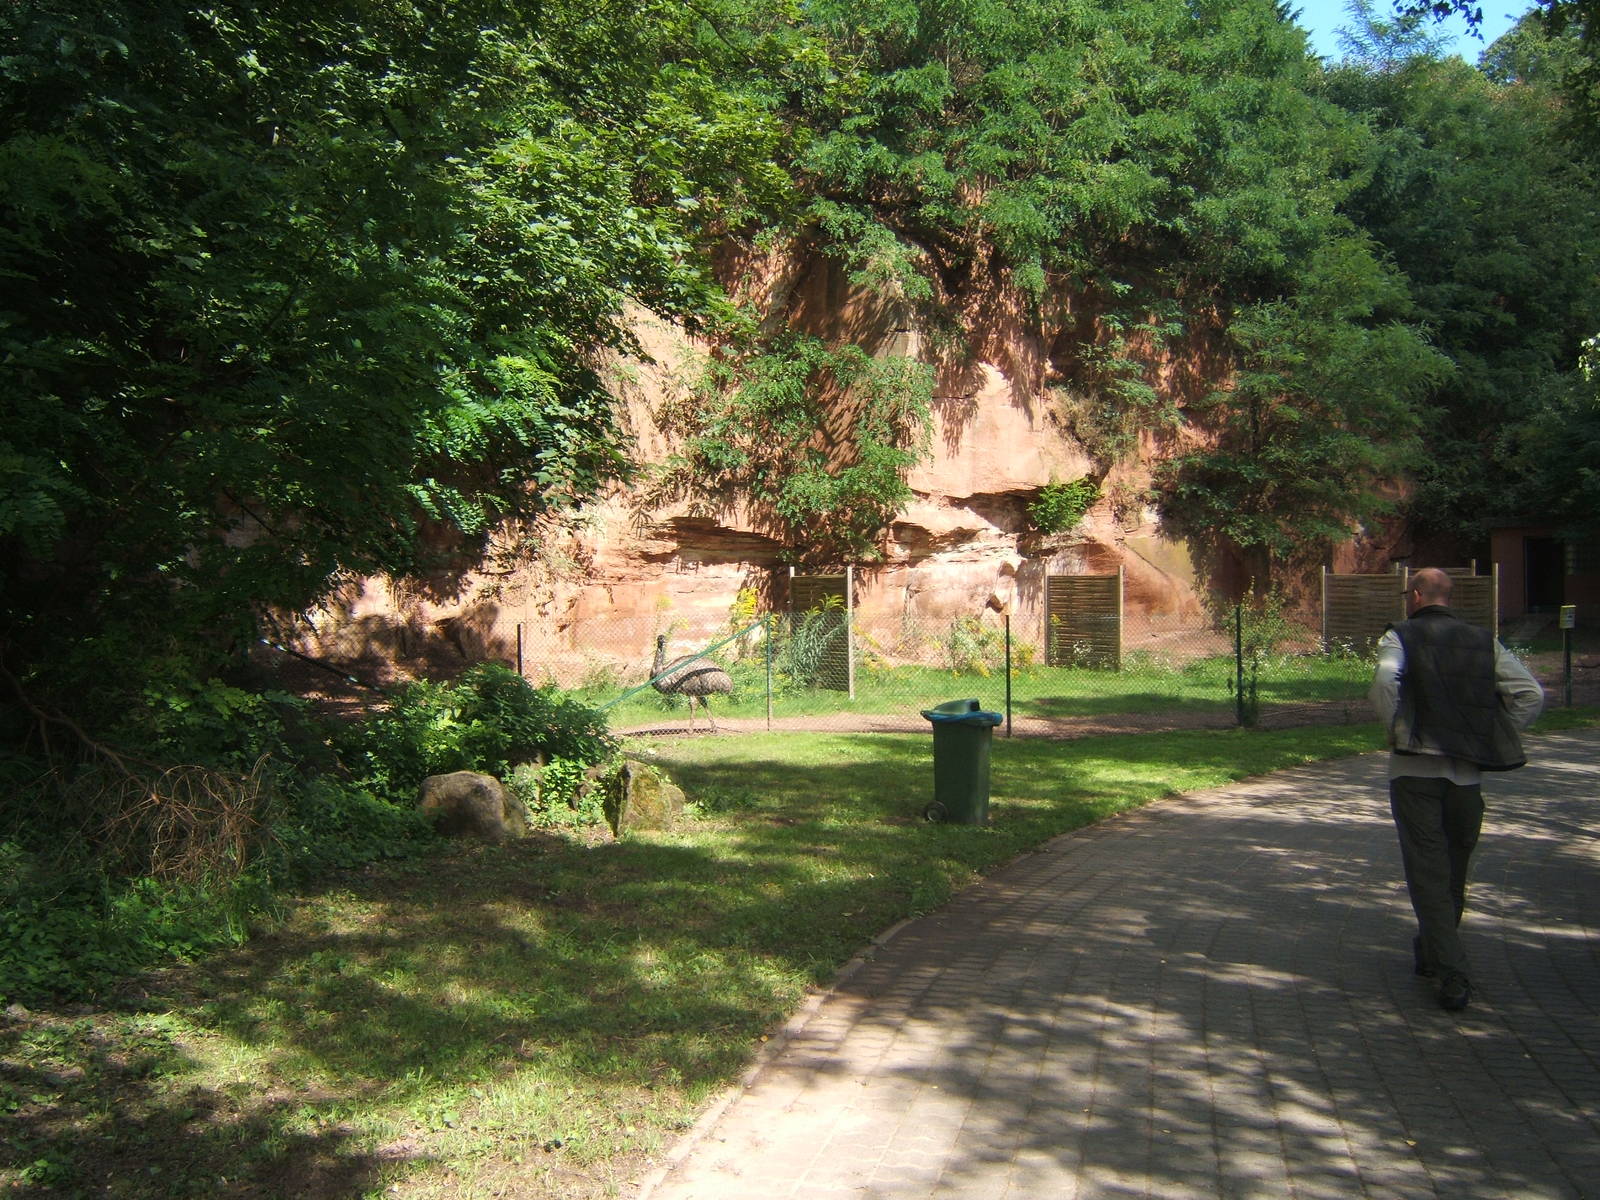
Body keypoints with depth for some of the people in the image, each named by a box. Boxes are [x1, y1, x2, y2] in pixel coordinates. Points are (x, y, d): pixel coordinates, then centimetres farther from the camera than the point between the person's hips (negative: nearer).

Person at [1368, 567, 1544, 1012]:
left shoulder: (1400, 636, -1)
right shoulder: (1485, 641, 10)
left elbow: (1384, 682, -22)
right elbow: (1530, 693, 1)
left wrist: (1399, 730, -9)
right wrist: (1494, 741, 7)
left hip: (1414, 770, -4)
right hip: (1467, 773, 4)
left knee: (1428, 874, 0)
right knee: (1454, 871, 19)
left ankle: (1453, 974, -9)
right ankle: (1431, 952, 35)